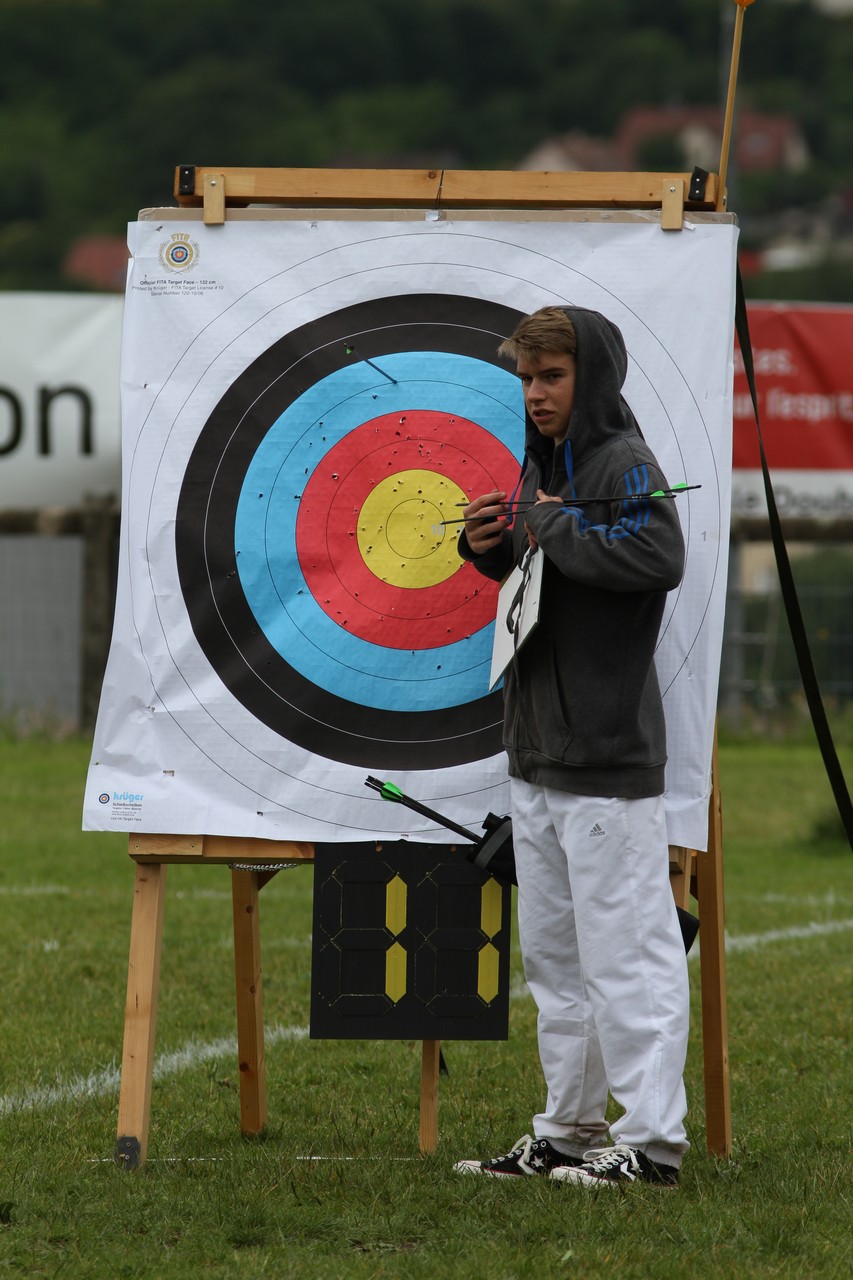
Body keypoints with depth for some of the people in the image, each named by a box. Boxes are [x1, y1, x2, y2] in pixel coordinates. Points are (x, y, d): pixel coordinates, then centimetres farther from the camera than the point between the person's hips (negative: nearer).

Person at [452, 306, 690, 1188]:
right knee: (551, 951, 13)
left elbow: (659, 555, -28)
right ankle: (570, 1130, 21)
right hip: (538, 751, 10)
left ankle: (651, 1140, -7)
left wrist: (553, 527, -19)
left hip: (609, 752, -9)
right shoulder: (538, 465, 16)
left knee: (624, 947, -8)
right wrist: (491, 547, 5)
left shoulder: (624, 462, -11)